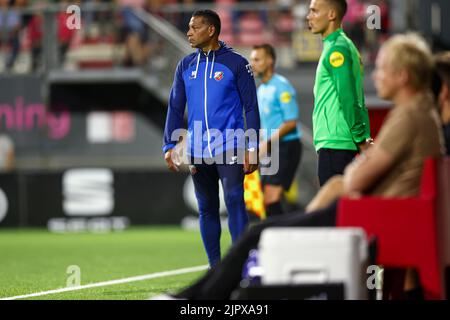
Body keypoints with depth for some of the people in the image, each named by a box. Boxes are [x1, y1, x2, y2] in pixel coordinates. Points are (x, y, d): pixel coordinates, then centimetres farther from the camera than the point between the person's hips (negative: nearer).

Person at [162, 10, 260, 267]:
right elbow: (175, 108, 14)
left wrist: (252, 148, -7)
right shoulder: (185, 66, 11)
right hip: (197, 151, 5)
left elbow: (251, 107, -1)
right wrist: (169, 146, 6)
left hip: (229, 149, -5)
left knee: (235, 203, -13)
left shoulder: (236, 63, -2)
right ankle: (215, 268, 15)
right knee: (207, 209, 8)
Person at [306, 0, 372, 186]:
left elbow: (348, 100, -18)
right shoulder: (345, 45, 19)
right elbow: (357, 99, 20)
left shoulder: (337, 49, -12)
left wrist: (361, 141, -15)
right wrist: (364, 138, 16)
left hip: (335, 143, -10)